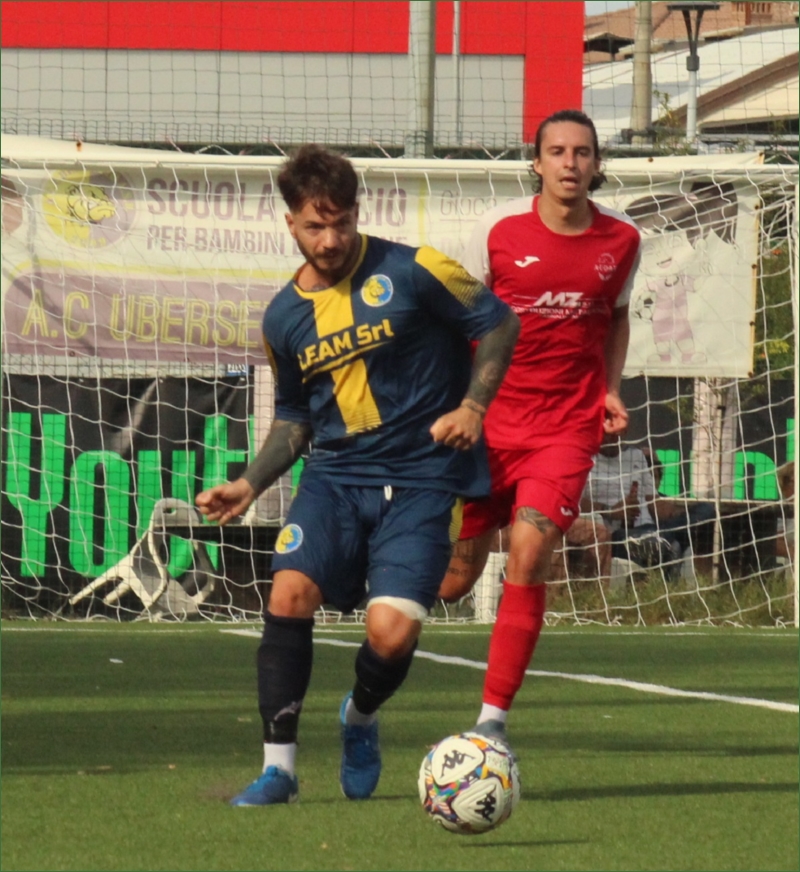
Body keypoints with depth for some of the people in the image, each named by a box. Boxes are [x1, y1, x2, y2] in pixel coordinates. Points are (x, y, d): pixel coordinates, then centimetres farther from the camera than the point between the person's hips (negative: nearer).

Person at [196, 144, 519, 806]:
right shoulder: (284, 317, 9)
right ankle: (279, 765, -9)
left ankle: (361, 719, 21)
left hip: (420, 478, -4)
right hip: (335, 474, 4)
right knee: (290, 591, -21)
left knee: (392, 633, -17)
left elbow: (499, 322, 3)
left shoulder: (408, 272, -6)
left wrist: (472, 406, -8)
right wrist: (251, 484, 8)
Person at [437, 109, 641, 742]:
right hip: (490, 420, -1)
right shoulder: (500, 228, -6)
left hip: (567, 424, 1)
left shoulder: (621, 240, 1)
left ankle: (494, 716, -10)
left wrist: (611, 392, 6)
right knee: (453, 582, 1)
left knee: (530, 557, -17)